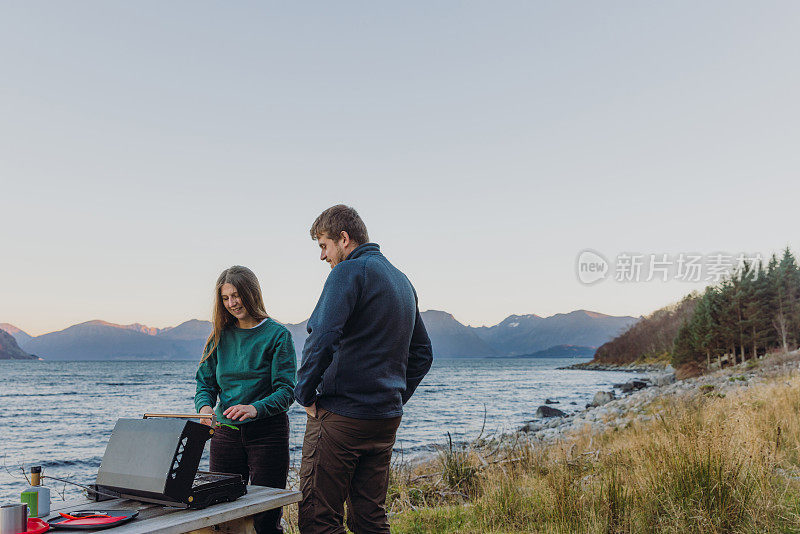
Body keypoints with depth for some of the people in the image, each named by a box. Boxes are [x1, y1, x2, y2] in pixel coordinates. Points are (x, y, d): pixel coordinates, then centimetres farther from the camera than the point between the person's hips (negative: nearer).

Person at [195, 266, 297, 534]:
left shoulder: (277, 335, -6)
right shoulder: (220, 336, 9)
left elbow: (286, 391, -11)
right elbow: (205, 383, 10)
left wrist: (255, 408, -29)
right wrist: (205, 407, -12)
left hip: (267, 431, -4)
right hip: (226, 432, 4)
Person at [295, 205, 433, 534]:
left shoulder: (349, 271, -10)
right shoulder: (402, 281, 16)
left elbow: (322, 337, -22)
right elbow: (422, 354, 21)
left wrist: (305, 393, -9)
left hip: (340, 416, -8)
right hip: (386, 419, 8)